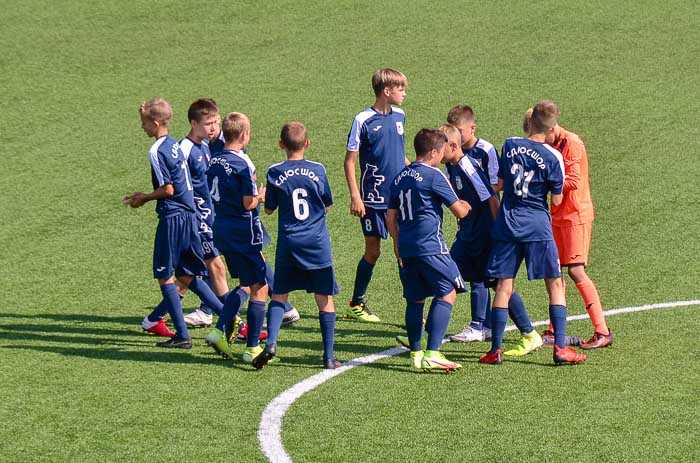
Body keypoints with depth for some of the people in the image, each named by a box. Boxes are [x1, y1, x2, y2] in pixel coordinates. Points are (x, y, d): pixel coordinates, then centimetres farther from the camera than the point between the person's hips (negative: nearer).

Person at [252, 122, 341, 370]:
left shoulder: (275, 173, -4)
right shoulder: (318, 170, -3)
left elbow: (269, 209, 3)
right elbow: (327, 206, 7)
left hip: (288, 243, 0)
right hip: (318, 243, 0)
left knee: (279, 295, 12)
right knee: (325, 299, 6)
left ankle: (271, 342, -9)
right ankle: (329, 356, 5)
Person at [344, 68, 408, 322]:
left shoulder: (399, 117, 6)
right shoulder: (363, 120, -11)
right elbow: (350, 161, -9)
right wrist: (355, 196, -14)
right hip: (373, 199, -4)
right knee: (373, 251, 4)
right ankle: (356, 304, 21)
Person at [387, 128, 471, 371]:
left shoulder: (400, 177, 13)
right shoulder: (433, 176, -8)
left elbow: (391, 217, 17)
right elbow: (459, 211, -5)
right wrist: (466, 205, 17)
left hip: (406, 249, 7)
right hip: (430, 247, -7)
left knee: (415, 299, 14)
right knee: (447, 295, -5)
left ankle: (416, 353, 15)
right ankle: (432, 354, -15)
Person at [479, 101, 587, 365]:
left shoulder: (510, 145, 1)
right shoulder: (553, 157, -8)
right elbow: (557, 200, -3)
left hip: (506, 225, 3)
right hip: (537, 226, -3)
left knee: (503, 287, 6)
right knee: (555, 285, 5)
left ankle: (495, 350, 5)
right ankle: (560, 348, -2)